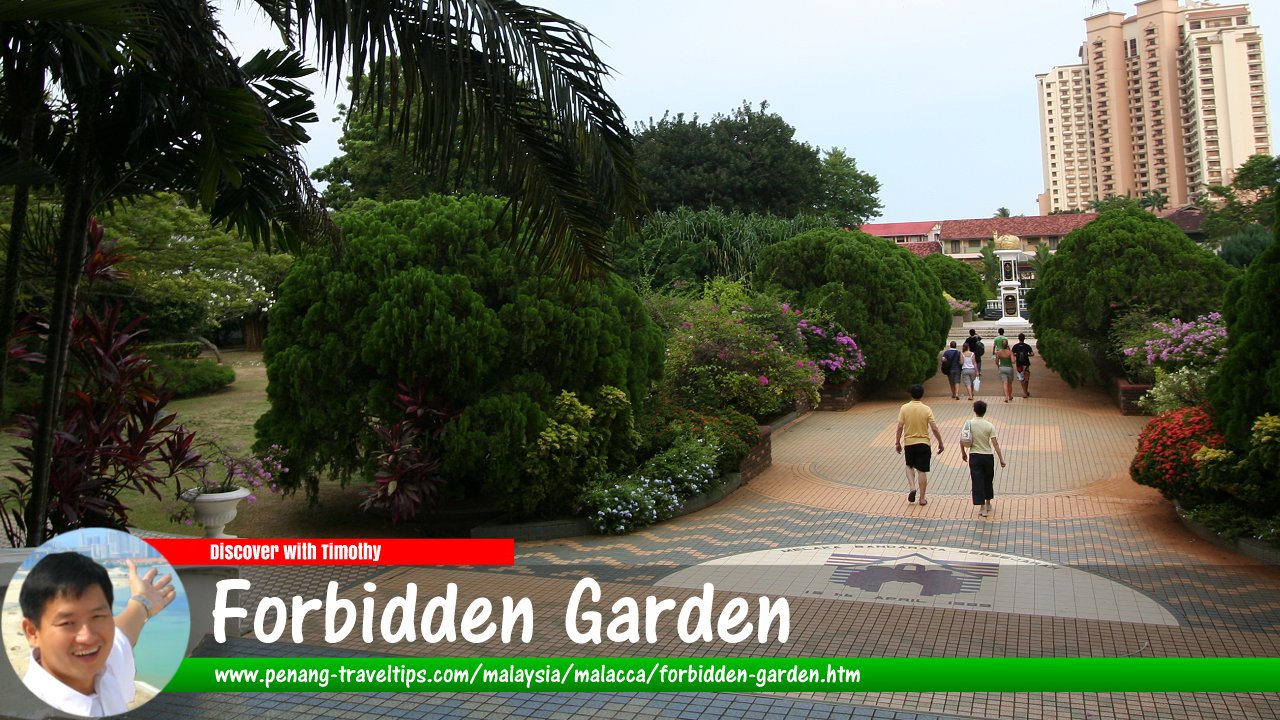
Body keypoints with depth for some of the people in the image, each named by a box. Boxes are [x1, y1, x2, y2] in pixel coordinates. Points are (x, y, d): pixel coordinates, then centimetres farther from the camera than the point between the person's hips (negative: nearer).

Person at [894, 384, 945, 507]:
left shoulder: (904, 408, -7)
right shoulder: (926, 409, -7)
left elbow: (900, 427, -8)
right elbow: (934, 429, -8)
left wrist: (897, 443, 2)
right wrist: (940, 443, 3)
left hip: (909, 443, 1)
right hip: (923, 443, 0)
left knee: (909, 466, 22)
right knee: (922, 471, 5)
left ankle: (911, 487, 0)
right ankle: (922, 499, 10)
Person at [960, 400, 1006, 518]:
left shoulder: (969, 423, -7)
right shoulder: (989, 426, -8)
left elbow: (962, 441, -5)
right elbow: (995, 443, -11)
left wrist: (963, 453, 11)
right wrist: (1001, 459, -6)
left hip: (974, 456, -1)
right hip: (987, 456, 1)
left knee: (977, 481, 1)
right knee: (988, 480, 18)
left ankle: (982, 507, -4)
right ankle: (988, 504, 33)